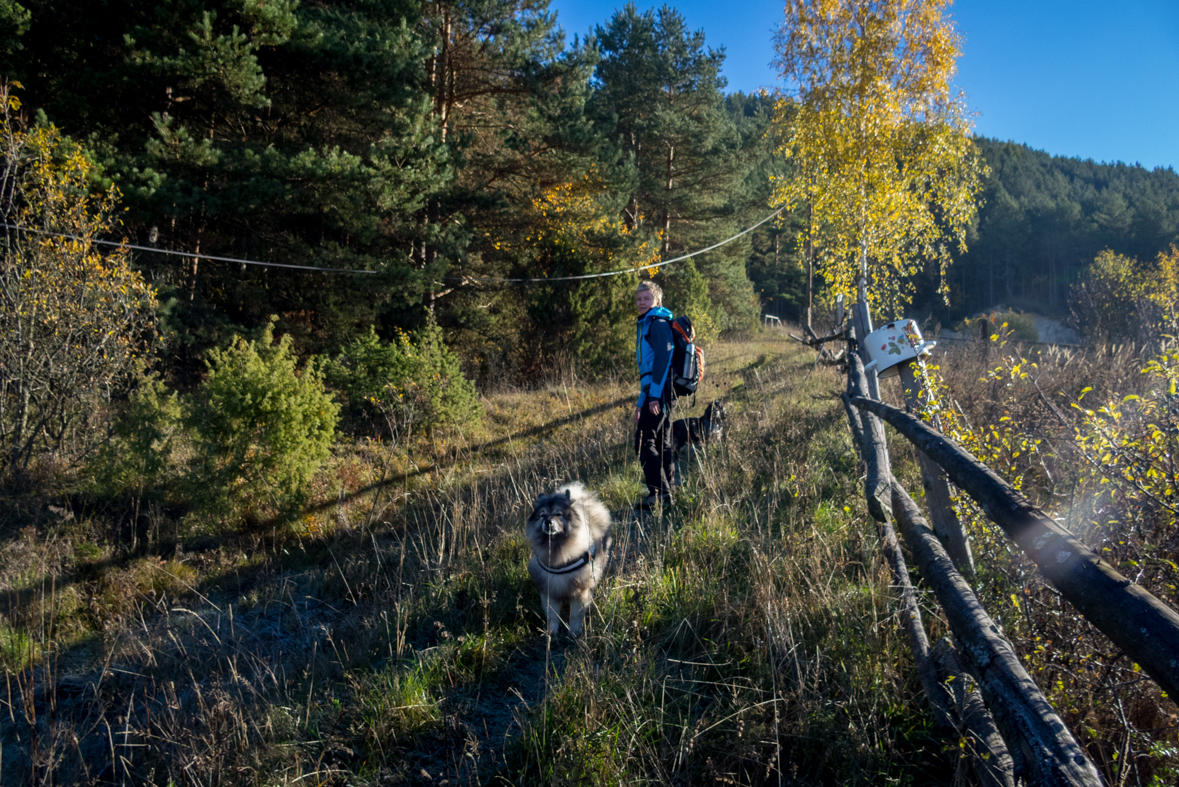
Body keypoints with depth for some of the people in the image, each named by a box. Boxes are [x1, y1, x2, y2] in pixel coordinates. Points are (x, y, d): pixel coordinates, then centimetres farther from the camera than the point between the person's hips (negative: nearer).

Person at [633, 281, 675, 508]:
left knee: (644, 441, -14)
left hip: (659, 392, -10)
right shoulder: (645, 325, 24)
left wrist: (654, 395, -23)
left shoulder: (658, 324, -7)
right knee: (661, 443, 10)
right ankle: (666, 492, 15)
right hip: (654, 393, 10)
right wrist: (641, 403, 23)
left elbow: (663, 360, -17)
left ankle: (658, 492, -13)